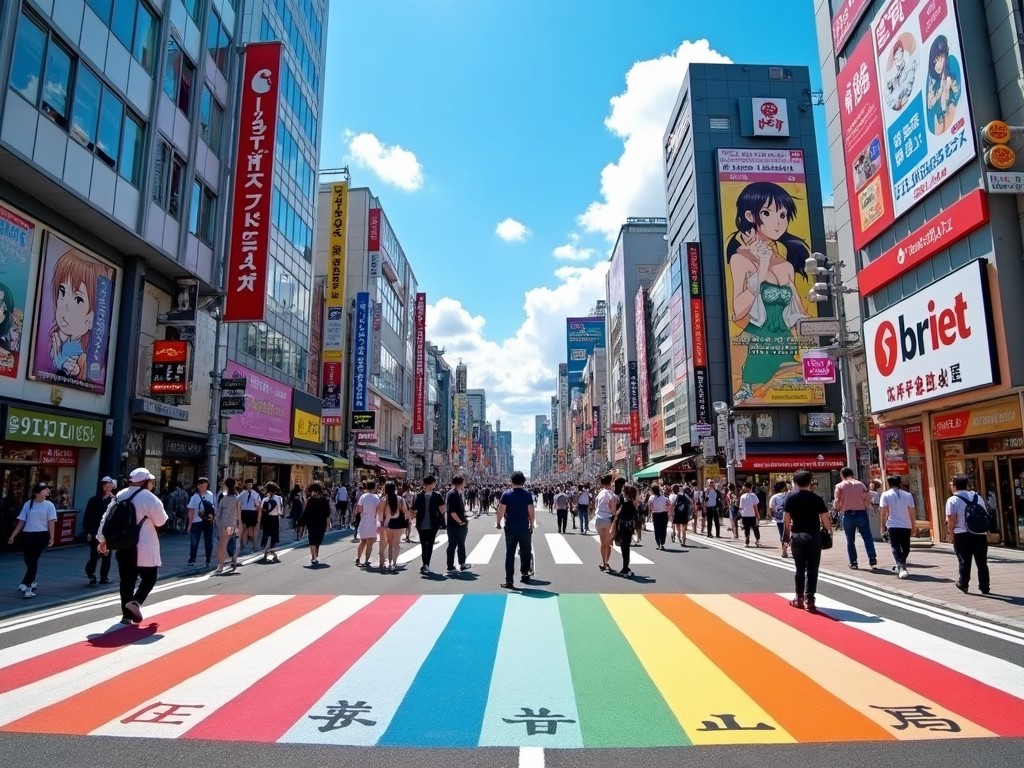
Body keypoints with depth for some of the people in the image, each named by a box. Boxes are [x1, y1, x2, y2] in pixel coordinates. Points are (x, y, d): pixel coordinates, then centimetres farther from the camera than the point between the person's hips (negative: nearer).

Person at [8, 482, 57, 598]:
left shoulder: (49, 505, -1)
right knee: (28, 561, 10)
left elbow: (51, 523, -3)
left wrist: (51, 538, -9)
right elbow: (21, 521, 9)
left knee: (33, 560, -9)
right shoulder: (27, 504, 4)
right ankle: (31, 582, 32)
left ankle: (26, 585, -8)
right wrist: (13, 535, 6)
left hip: (41, 535, -3)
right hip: (27, 535, 3)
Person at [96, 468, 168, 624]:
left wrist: (102, 539, 15)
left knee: (126, 580, 12)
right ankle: (136, 601, -15)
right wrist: (160, 509, 14)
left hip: (123, 546, 6)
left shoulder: (120, 495, 7)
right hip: (143, 547, -6)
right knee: (149, 577, 8)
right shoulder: (148, 497, -13)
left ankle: (127, 614, 14)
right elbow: (161, 520, -6)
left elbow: (107, 517, 9)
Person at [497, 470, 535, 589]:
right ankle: (525, 575, 23)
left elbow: (501, 510, -8)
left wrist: (498, 522, 6)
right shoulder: (527, 495, -4)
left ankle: (509, 580, 1)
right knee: (525, 552, 16)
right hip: (524, 528, 0)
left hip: (510, 528, 0)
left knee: (510, 554, 4)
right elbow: (531, 512, -6)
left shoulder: (506, 494, -5)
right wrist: (532, 524, 6)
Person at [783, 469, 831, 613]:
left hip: (797, 536, 2)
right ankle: (809, 599, -2)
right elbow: (825, 520, -7)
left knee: (800, 568, 14)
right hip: (814, 536, -1)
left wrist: (787, 536, 9)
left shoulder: (791, 498, -1)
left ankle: (799, 598, 21)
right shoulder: (817, 498, -3)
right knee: (812, 569, 3)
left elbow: (786, 520, -2)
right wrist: (827, 530, 11)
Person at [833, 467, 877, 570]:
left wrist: (838, 508, 13)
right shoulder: (860, 484, 3)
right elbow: (868, 498, -3)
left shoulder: (840, 486, -1)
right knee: (867, 537, 3)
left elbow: (836, 502, -8)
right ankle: (872, 559, -9)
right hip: (861, 513, 0)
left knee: (850, 540, 9)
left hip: (848, 515, 0)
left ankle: (853, 562, 9)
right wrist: (864, 506, 15)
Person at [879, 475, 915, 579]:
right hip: (906, 526, 3)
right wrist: (913, 526, 13)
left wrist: (883, 525, 3)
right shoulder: (908, 495, 5)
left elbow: (883, 512, -6)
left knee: (896, 547, -2)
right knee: (905, 548, 18)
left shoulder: (886, 495, -2)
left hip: (893, 526, -3)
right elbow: (911, 512, 4)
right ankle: (900, 566, 28)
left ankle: (901, 567, -19)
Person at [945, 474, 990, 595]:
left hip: (962, 535, -4)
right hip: (980, 534, 4)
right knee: (982, 562, 11)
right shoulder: (977, 497, 9)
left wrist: (950, 532, -1)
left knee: (964, 562, 7)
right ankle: (985, 587, 15)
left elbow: (952, 519, -14)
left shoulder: (952, 500, -7)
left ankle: (963, 584, 17)